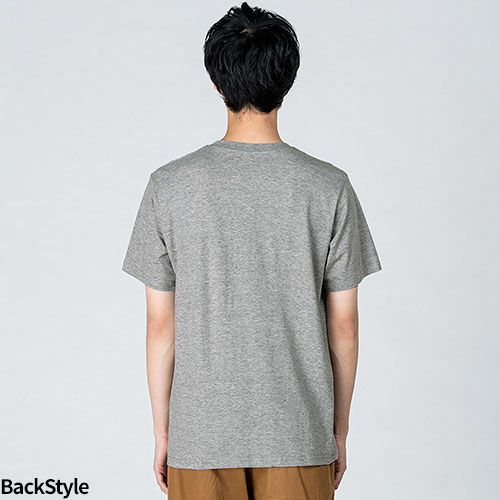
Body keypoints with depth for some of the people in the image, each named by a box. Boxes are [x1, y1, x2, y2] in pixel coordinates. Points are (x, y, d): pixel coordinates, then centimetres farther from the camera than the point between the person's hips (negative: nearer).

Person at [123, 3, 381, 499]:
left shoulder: (170, 186, -8)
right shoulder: (328, 187, -8)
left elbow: (161, 325, -4)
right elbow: (343, 326, -3)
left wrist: (161, 430, 7)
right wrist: (339, 429, 9)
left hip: (201, 436, 0)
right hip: (299, 436, 0)